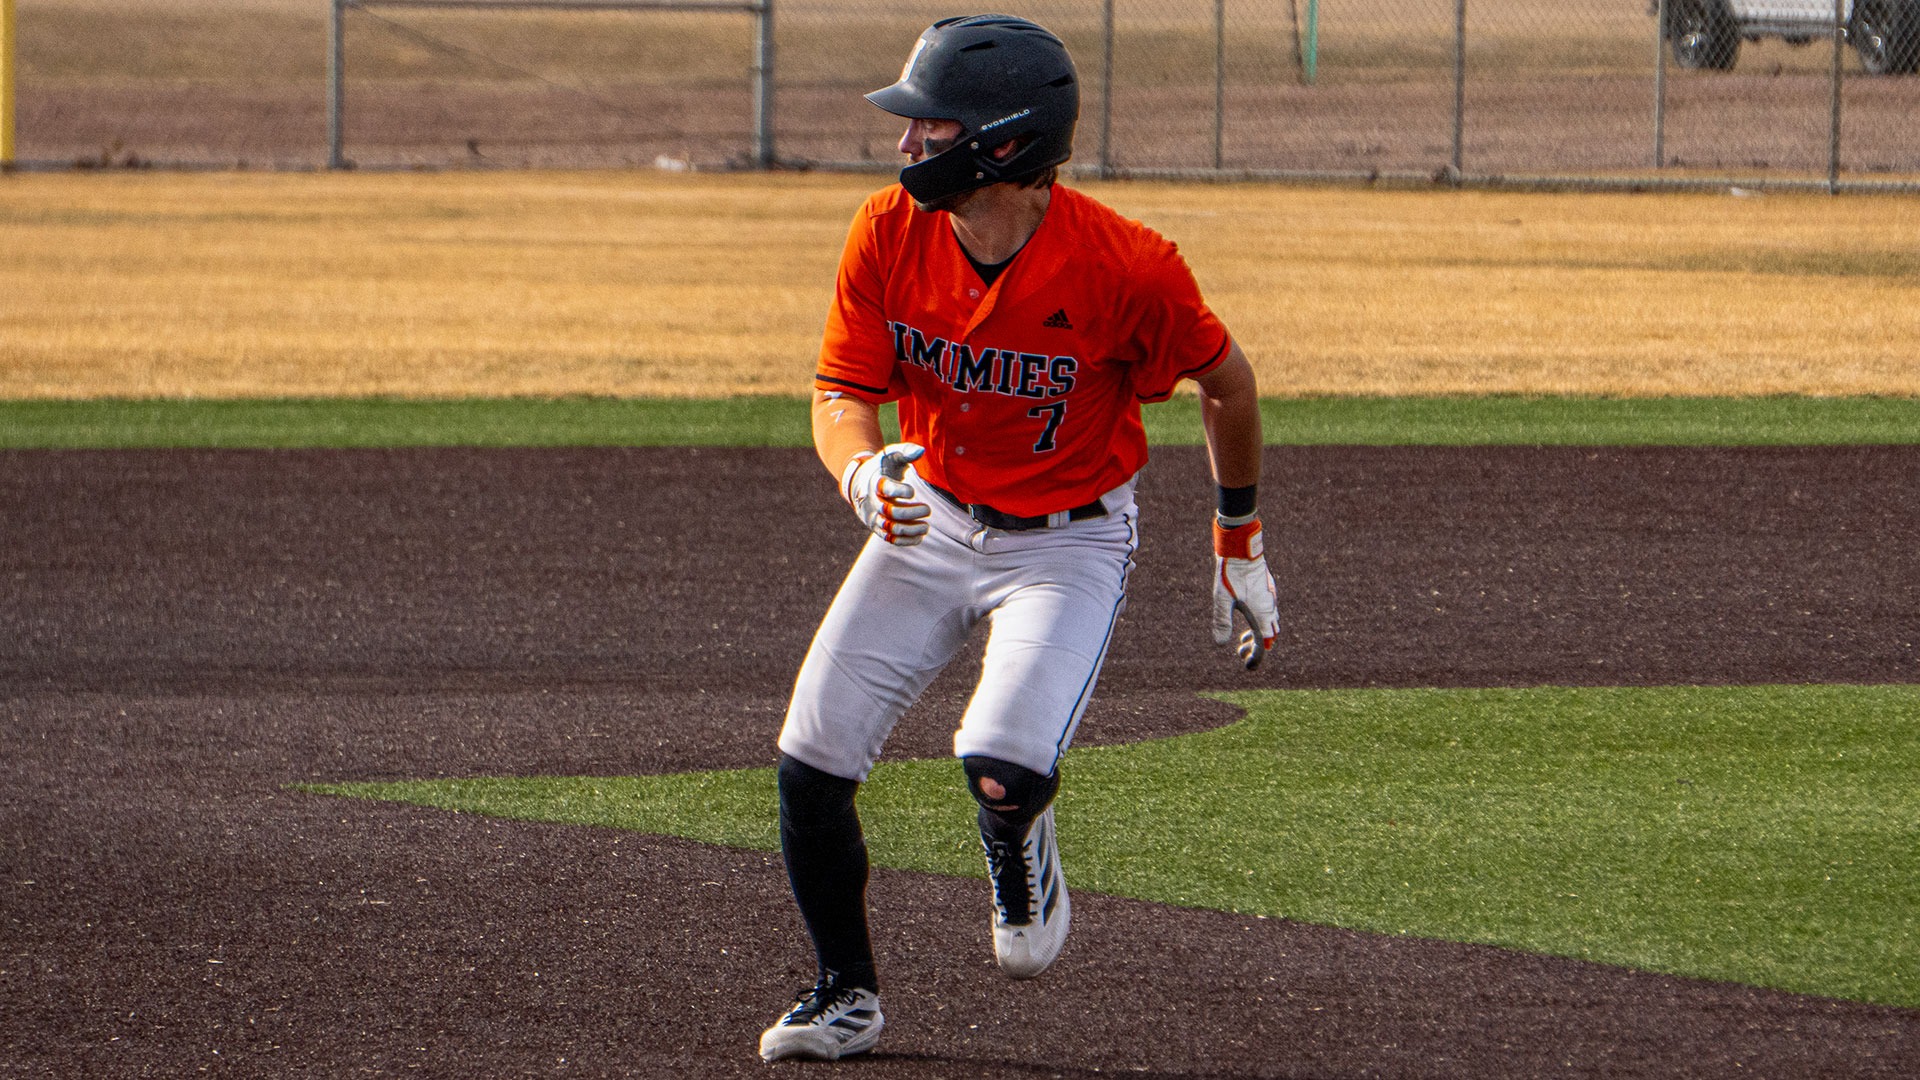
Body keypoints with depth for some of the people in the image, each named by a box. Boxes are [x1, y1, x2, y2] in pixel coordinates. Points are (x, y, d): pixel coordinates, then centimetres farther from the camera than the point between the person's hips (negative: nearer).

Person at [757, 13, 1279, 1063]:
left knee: (1002, 768, -26)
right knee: (811, 767, -3)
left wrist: (1240, 545, 3)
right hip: (929, 524, 4)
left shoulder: (1124, 266, -25)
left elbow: (1226, 382, -8)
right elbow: (841, 391, -9)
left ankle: (1019, 856, 14)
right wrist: (863, 471, -33)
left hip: (1069, 541, -4)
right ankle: (846, 995, 20)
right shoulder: (888, 231, -14)